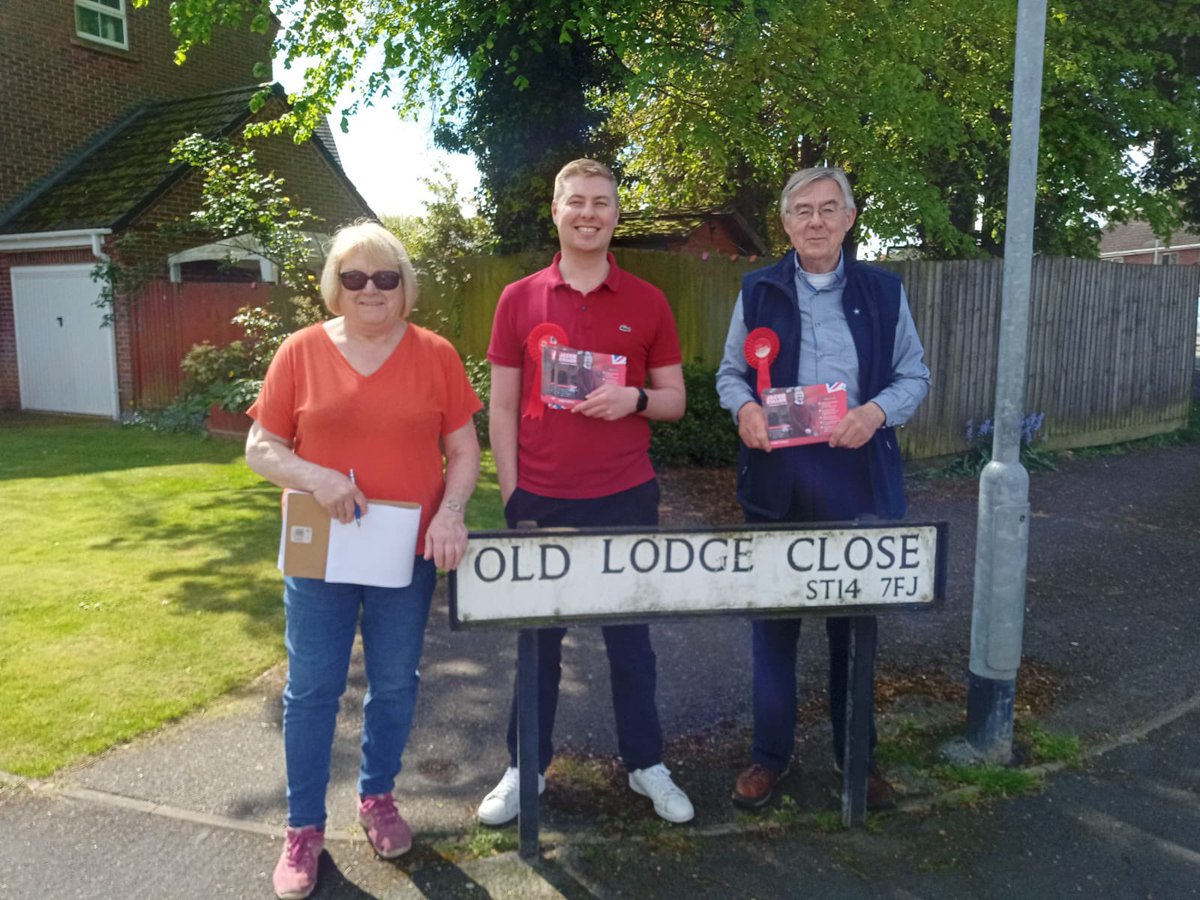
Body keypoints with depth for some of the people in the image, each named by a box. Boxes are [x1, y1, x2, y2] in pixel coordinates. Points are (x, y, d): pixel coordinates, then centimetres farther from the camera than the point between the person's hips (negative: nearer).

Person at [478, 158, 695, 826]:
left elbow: (675, 400, 7)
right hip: (541, 501, 0)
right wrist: (512, 497, -3)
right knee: (538, 638, 12)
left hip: (626, 499, 0)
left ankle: (647, 765, 29)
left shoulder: (648, 302, 3)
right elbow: (502, 408, 3)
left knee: (631, 637, 11)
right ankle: (526, 768, 28)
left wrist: (635, 398, -15)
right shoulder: (519, 300, 3)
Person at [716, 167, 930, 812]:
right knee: (773, 620, 8)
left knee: (855, 622, 10)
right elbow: (730, 371, 10)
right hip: (777, 476, 0)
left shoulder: (883, 291, 7)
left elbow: (915, 374, 8)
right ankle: (769, 755, 24)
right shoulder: (759, 290, 7)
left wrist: (877, 410, -12)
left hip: (857, 476, 0)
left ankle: (856, 754, 29)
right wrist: (744, 407, -12)